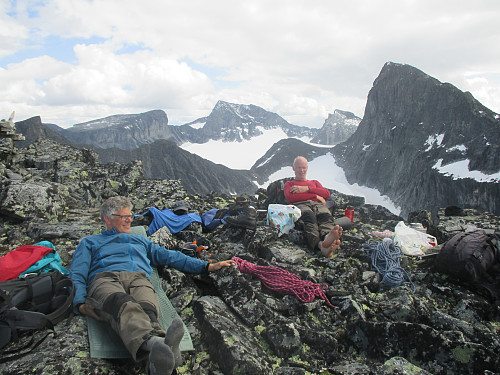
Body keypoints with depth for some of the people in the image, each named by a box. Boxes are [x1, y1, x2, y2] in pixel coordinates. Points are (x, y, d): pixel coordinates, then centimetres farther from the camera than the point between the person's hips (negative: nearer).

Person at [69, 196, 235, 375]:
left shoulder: (141, 241, 40)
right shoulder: (89, 242, 32)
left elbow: (170, 256, 34)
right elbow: (77, 275, 17)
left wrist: (209, 266, 24)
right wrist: (80, 303, -6)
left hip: (139, 280, 2)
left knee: (146, 309, -36)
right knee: (125, 306, -40)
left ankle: (156, 360, -66)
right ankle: (154, 342, -70)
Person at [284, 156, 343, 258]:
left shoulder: (314, 182, 41)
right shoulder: (289, 184, 32)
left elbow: (327, 193, 19)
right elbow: (290, 197, 7)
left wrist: (306, 189, 6)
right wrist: (316, 196, 4)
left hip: (317, 204, 3)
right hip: (300, 205, -3)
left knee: (326, 215, -38)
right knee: (309, 216, -43)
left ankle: (328, 238, -72)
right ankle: (320, 245, -71)